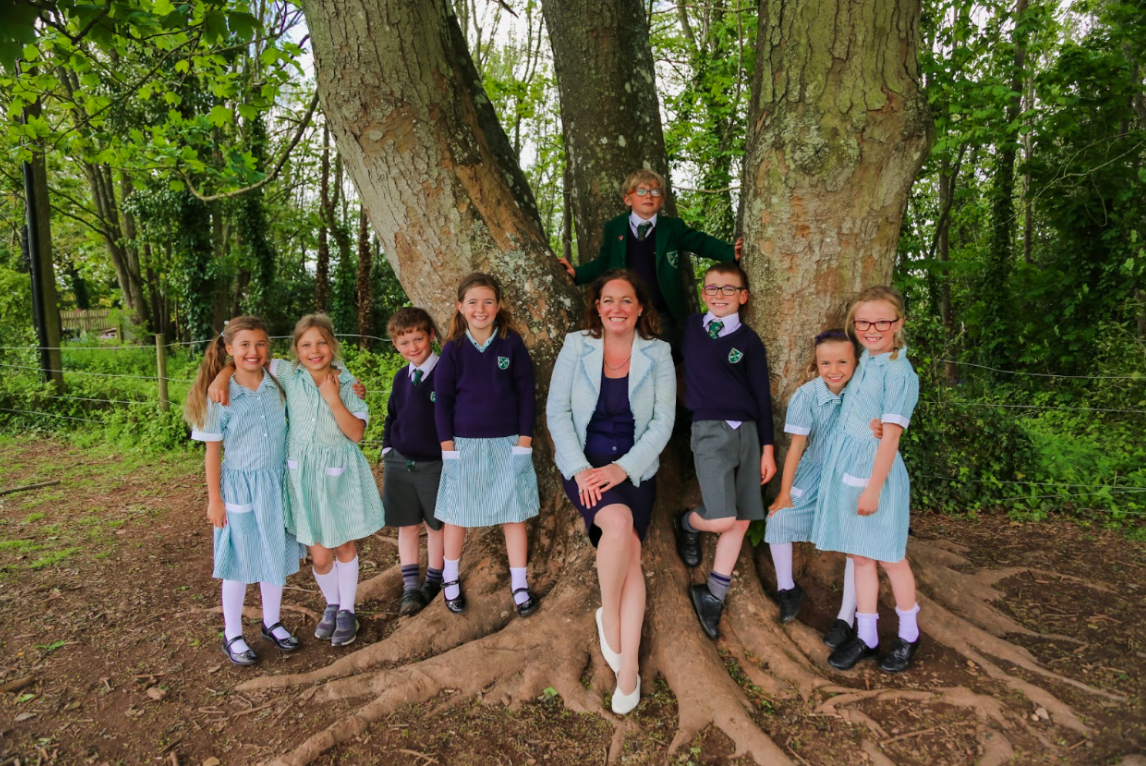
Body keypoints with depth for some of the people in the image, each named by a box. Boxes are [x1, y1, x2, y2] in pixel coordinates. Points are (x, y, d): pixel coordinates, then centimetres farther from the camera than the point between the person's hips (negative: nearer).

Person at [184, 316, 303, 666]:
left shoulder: (279, 384, -3)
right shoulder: (220, 397, -11)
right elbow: (213, 451, -6)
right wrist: (214, 499, -5)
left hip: (278, 484, 3)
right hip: (239, 487, -3)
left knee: (277, 557, 15)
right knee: (239, 563, 8)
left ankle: (271, 623, 35)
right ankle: (232, 635, 26)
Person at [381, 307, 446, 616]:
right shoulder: (401, 378, 7)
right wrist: (387, 448, 10)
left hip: (435, 464, -5)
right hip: (399, 463, 5)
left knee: (436, 524, 9)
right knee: (407, 525, 8)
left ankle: (434, 582, 26)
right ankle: (410, 586, 17)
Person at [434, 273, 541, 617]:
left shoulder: (512, 343, -4)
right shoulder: (453, 348, -4)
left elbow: (526, 392, -1)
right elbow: (442, 399, -1)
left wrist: (525, 440, -5)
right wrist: (447, 445, -5)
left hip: (507, 442, 0)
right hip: (464, 444, 0)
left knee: (514, 513, 6)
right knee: (457, 514, 11)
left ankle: (519, 585, 19)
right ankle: (450, 579, 31)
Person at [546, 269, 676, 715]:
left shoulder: (657, 355, 1)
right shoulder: (576, 347, 1)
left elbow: (663, 421, -3)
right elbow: (556, 411, -2)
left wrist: (623, 468, -15)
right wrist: (579, 469, -14)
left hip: (635, 468, 1)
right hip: (584, 464, -1)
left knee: (630, 554, -14)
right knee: (619, 522, -29)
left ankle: (627, 666, -4)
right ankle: (608, 617, -4)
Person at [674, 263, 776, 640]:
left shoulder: (748, 340, 5)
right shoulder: (690, 327, 7)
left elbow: (762, 396, 6)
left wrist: (767, 448, 3)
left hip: (747, 432, 2)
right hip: (709, 430, -2)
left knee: (741, 521, 3)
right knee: (722, 520, -15)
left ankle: (712, 596, 18)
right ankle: (688, 522, 19)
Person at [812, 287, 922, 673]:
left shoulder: (898, 371, -15)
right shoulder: (865, 360, 8)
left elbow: (890, 436, -17)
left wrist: (873, 488, -16)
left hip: (876, 470, -7)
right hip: (847, 467, 7)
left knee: (890, 557, 9)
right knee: (861, 556, 13)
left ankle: (908, 636, 30)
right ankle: (866, 638, 24)